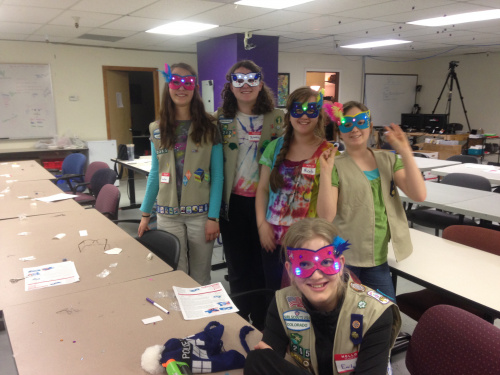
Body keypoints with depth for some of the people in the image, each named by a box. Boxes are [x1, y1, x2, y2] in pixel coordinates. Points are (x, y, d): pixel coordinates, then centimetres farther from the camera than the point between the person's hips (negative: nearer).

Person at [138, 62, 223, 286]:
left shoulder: (209, 128, -2)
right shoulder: (158, 130, 5)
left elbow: (217, 175, -4)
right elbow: (155, 174, 10)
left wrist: (213, 217, -10)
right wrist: (145, 214, 8)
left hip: (201, 213, -2)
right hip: (168, 215, 2)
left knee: (200, 277, 7)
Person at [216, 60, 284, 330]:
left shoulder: (277, 117, 0)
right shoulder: (220, 118, 3)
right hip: (233, 203, 1)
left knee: (263, 266, 8)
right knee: (237, 267, 12)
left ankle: (261, 322, 26)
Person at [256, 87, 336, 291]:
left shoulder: (328, 153, -6)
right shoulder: (275, 147, 5)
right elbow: (263, 189, 7)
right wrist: (262, 224, -1)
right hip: (273, 237, 4)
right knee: (273, 293, 16)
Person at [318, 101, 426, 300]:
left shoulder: (388, 160, 7)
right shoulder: (336, 166, -7)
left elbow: (419, 195, -6)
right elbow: (326, 215, -16)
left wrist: (405, 151, -10)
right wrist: (326, 171, -23)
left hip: (378, 259, 4)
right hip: (343, 258, -4)